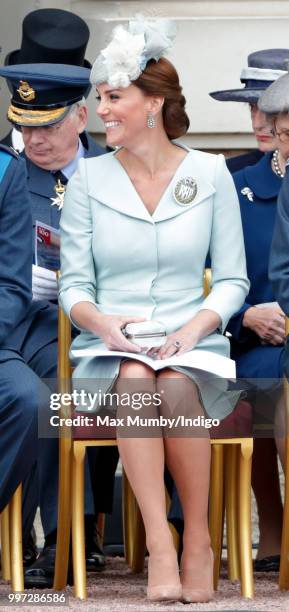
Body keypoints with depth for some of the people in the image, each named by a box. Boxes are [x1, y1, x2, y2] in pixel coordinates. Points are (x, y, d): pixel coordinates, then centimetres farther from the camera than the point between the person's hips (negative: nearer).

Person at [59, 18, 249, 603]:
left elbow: (233, 279, 6)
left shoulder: (210, 173, 5)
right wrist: (105, 324, -16)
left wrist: (196, 326, -13)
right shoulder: (89, 177, 7)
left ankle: (198, 542, -22)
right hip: (109, 348, 1)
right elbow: (74, 286, 5)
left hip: (190, 344, 0)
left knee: (175, 386, -36)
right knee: (134, 379, -36)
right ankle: (160, 548, -39)